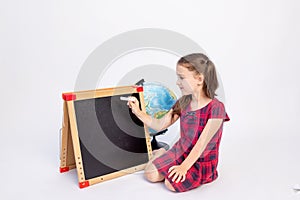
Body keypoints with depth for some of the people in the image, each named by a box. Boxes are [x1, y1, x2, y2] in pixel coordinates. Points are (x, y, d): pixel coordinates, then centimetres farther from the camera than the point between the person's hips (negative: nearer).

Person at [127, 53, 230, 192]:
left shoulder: (215, 107, -22)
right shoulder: (183, 102, -2)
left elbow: (202, 143, -23)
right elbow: (159, 125, 2)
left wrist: (184, 167, -25)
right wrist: (137, 111, -5)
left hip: (201, 161, -5)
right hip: (180, 152, 5)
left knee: (172, 183, -24)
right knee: (151, 174, -8)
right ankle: (161, 154, 22)